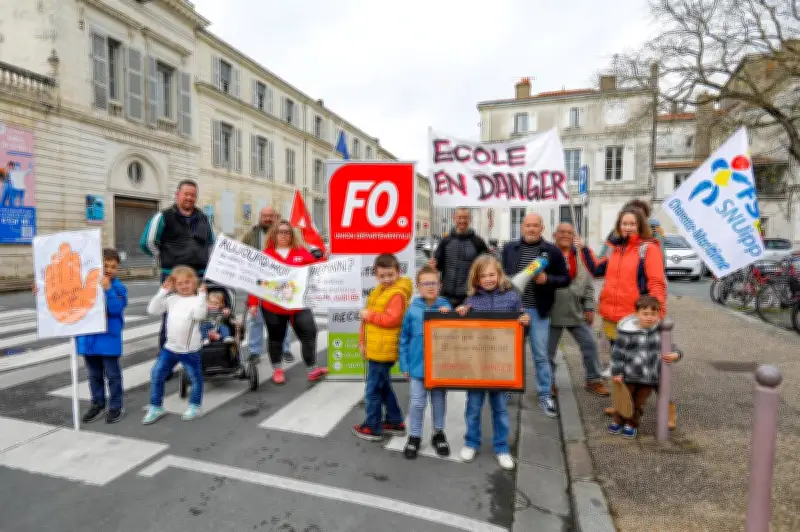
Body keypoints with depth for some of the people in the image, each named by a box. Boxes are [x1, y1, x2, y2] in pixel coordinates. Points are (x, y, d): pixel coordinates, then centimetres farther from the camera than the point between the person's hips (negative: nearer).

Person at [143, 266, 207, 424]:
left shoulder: (196, 300, -10)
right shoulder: (171, 299, 4)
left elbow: (199, 315, -27)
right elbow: (152, 310, -1)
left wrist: (201, 295, -26)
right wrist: (162, 292, -5)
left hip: (190, 349, -4)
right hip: (170, 347, 5)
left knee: (195, 378, 9)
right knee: (156, 375, 7)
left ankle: (194, 406, 29)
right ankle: (156, 407, 23)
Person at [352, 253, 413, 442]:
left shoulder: (397, 294, -16)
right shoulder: (379, 291, 13)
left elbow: (392, 319, -27)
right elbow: (367, 319, 16)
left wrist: (370, 315, -18)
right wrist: (362, 341, 11)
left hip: (383, 350, -10)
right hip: (374, 348, 10)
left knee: (373, 390, 2)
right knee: (384, 387, 20)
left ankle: (373, 428, 18)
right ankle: (395, 423, 33)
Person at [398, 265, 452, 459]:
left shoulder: (446, 307, -8)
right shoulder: (413, 309, -10)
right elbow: (404, 339, -2)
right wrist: (405, 365, -1)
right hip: (417, 365, -1)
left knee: (439, 401, 18)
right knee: (417, 403, 10)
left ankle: (439, 434, 38)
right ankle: (414, 436, 29)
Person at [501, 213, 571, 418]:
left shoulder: (552, 251, -1)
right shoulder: (509, 248, 5)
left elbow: (565, 279, 1)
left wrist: (547, 279, -16)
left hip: (538, 310, -2)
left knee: (540, 355, 6)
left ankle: (545, 396, 19)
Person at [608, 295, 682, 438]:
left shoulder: (660, 331, -2)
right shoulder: (627, 331, -13)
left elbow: (669, 346, 10)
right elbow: (617, 352, -8)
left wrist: (675, 354, -13)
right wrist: (616, 372, -10)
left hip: (649, 378, 2)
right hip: (629, 376, -2)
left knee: (639, 403, 12)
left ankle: (632, 424, 32)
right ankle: (618, 421, 32)